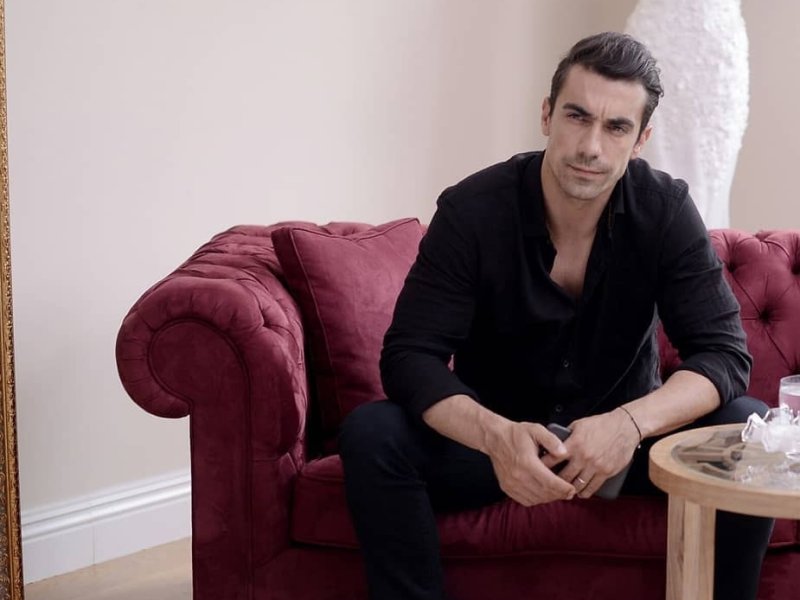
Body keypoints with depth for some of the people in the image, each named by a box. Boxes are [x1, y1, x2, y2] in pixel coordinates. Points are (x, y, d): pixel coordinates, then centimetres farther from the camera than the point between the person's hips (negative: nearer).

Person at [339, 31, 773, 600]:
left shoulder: (666, 211, -12)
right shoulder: (472, 210, -16)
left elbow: (724, 353, -16)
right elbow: (409, 355, -20)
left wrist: (630, 422, -37)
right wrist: (495, 436, -41)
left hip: (623, 433, 1)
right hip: (495, 434, -1)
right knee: (370, 434, -28)